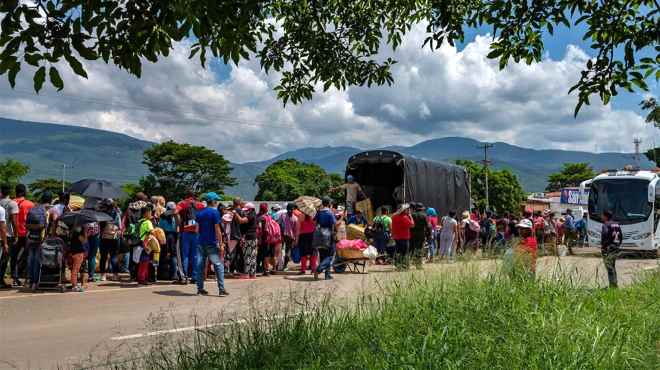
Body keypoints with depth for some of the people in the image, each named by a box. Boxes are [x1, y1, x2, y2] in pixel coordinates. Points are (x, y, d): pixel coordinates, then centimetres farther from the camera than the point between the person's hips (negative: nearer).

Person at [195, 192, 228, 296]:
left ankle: (200, 289, 10)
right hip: (212, 243, -6)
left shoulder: (200, 213, 10)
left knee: (200, 265, 8)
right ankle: (221, 289, -4)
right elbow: (217, 229, -12)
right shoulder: (215, 212, -9)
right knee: (219, 265, -1)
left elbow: (198, 228, 14)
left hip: (201, 243, 6)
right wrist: (221, 244, -10)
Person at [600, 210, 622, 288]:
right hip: (616, 250, 9)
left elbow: (604, 236, -24)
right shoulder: (617, 225, 14)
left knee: (610, 268, -4)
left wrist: (602, 246, -17)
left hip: (608, 250, -8)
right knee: (613, 267, 18)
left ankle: (612, 286, -4)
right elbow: (621, 237, 16)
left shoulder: (606, 225, -13)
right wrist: (617, 245, 20)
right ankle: (615, 284, 23)